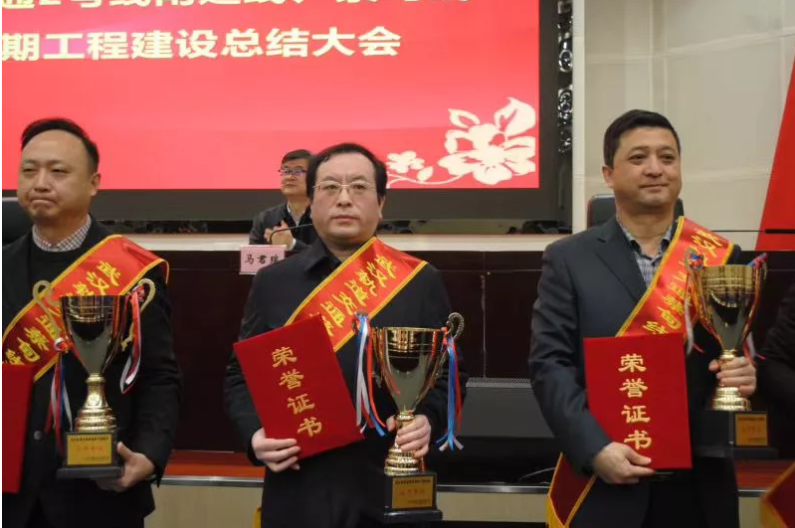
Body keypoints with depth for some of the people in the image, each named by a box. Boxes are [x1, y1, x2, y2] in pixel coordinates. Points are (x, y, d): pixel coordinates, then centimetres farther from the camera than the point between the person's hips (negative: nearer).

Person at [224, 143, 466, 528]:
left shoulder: (420, 281, 4)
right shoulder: (273, 282, 6)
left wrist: (428, 419, -12)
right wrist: (255, 434, -9)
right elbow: (240, 376, 9)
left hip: (395, 492, 0)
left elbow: (449, 374, 7)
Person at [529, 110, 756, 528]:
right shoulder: (569, 259, 1)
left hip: (700, 485, 2)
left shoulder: (720, 257, 6)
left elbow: (741, 351, 11)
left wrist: (746, 375, -12)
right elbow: (549, 364, -5)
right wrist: (594, 448, -16)